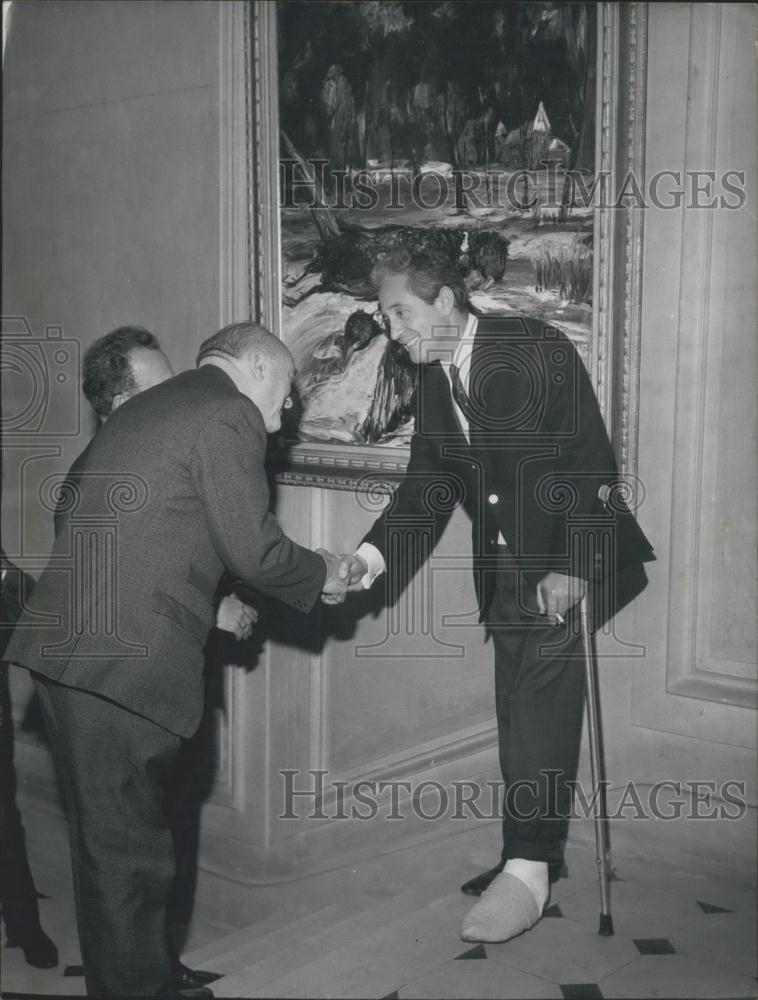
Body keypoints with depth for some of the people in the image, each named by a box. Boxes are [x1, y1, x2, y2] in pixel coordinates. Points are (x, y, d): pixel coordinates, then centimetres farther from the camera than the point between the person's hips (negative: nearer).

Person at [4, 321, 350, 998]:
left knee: (109, 842, 18)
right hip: (123, 662, -10)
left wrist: (217, 609, 26)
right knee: (127, 849, 0)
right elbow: (252, 547, -10)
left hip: (67, 648, 10)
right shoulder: (228, 414, -6)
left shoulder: (143, 409, 24)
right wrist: (319, 574, 8)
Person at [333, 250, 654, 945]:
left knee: (540, 700, -13)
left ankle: (528, 868, -7)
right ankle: (535, 854, 23)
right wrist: (371, 557, -10)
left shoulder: (538, 349, -14)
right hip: (504, 567, 7)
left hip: (566, 556, -7)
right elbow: (426, 487, 5)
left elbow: (592, 462, -16)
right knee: (520, 710, 11)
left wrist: (574, 566, -22)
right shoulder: (432, 383, 7)